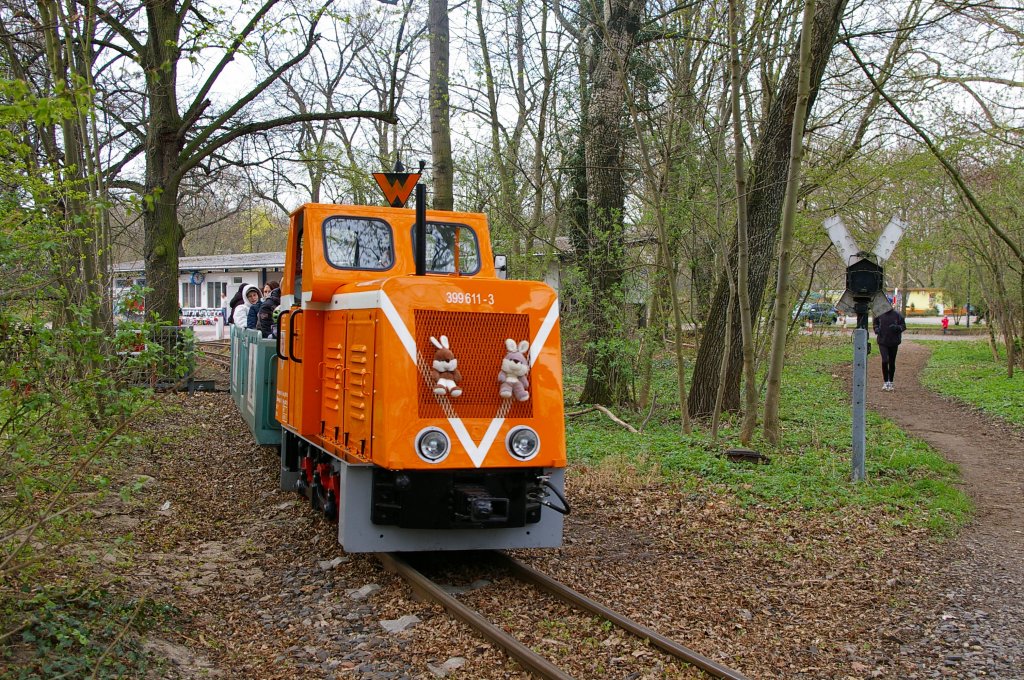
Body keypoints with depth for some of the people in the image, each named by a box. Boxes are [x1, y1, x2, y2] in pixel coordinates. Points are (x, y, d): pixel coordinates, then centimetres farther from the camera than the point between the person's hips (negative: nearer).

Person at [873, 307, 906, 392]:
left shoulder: (896, 315, -2)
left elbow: (903, 325, 2)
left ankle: (890, 383, 20)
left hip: (893, 342, 0)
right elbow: (875, 323, 17)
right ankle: (885, 382, -3)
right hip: (882, 342, 0)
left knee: (892, 363, 8)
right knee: (885, 361, -13)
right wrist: (876, 329, -4)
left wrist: (897, 327, -19)